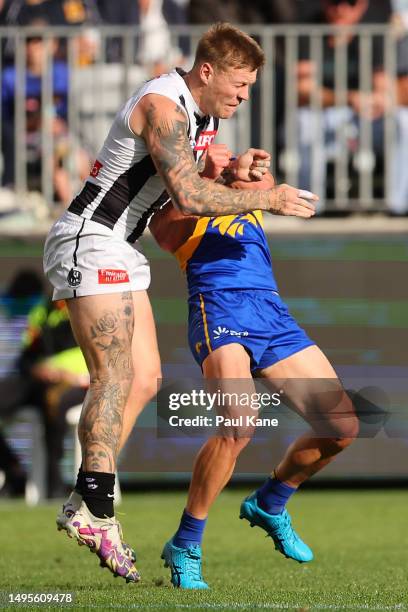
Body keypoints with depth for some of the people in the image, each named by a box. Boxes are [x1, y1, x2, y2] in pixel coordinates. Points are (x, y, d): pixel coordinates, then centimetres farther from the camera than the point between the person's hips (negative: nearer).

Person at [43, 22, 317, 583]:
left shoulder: (204, 113, 13)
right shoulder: (163, 105, -19)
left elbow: (194, 178, 23)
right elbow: (188, 197, -27)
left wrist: (236, 170, 3)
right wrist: (267, 198, -19)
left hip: (121, 252, 10)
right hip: (92, 242, -10)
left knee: (145, 379, 3)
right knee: (115, 379, -17)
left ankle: (87, 505, 2)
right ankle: (95, 511, -22)